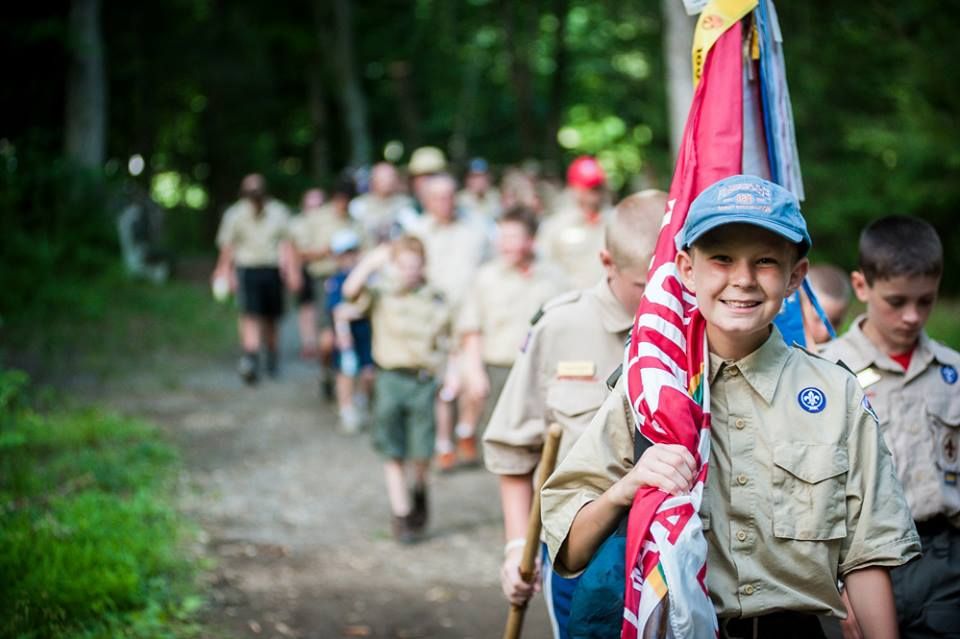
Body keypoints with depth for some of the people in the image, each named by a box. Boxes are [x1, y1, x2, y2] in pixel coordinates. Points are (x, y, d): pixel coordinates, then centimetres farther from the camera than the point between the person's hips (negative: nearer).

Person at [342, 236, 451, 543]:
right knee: (394, 454, 4)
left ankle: (420, 493, 29)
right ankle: (401, 515, 14)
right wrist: (371, 262, -16)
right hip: (390, 378, 0)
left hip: (424, 380, 0)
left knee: (421, 453, -3)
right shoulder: (381, 294, 2)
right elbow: (350, 291, -16)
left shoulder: (436, 301, 5)